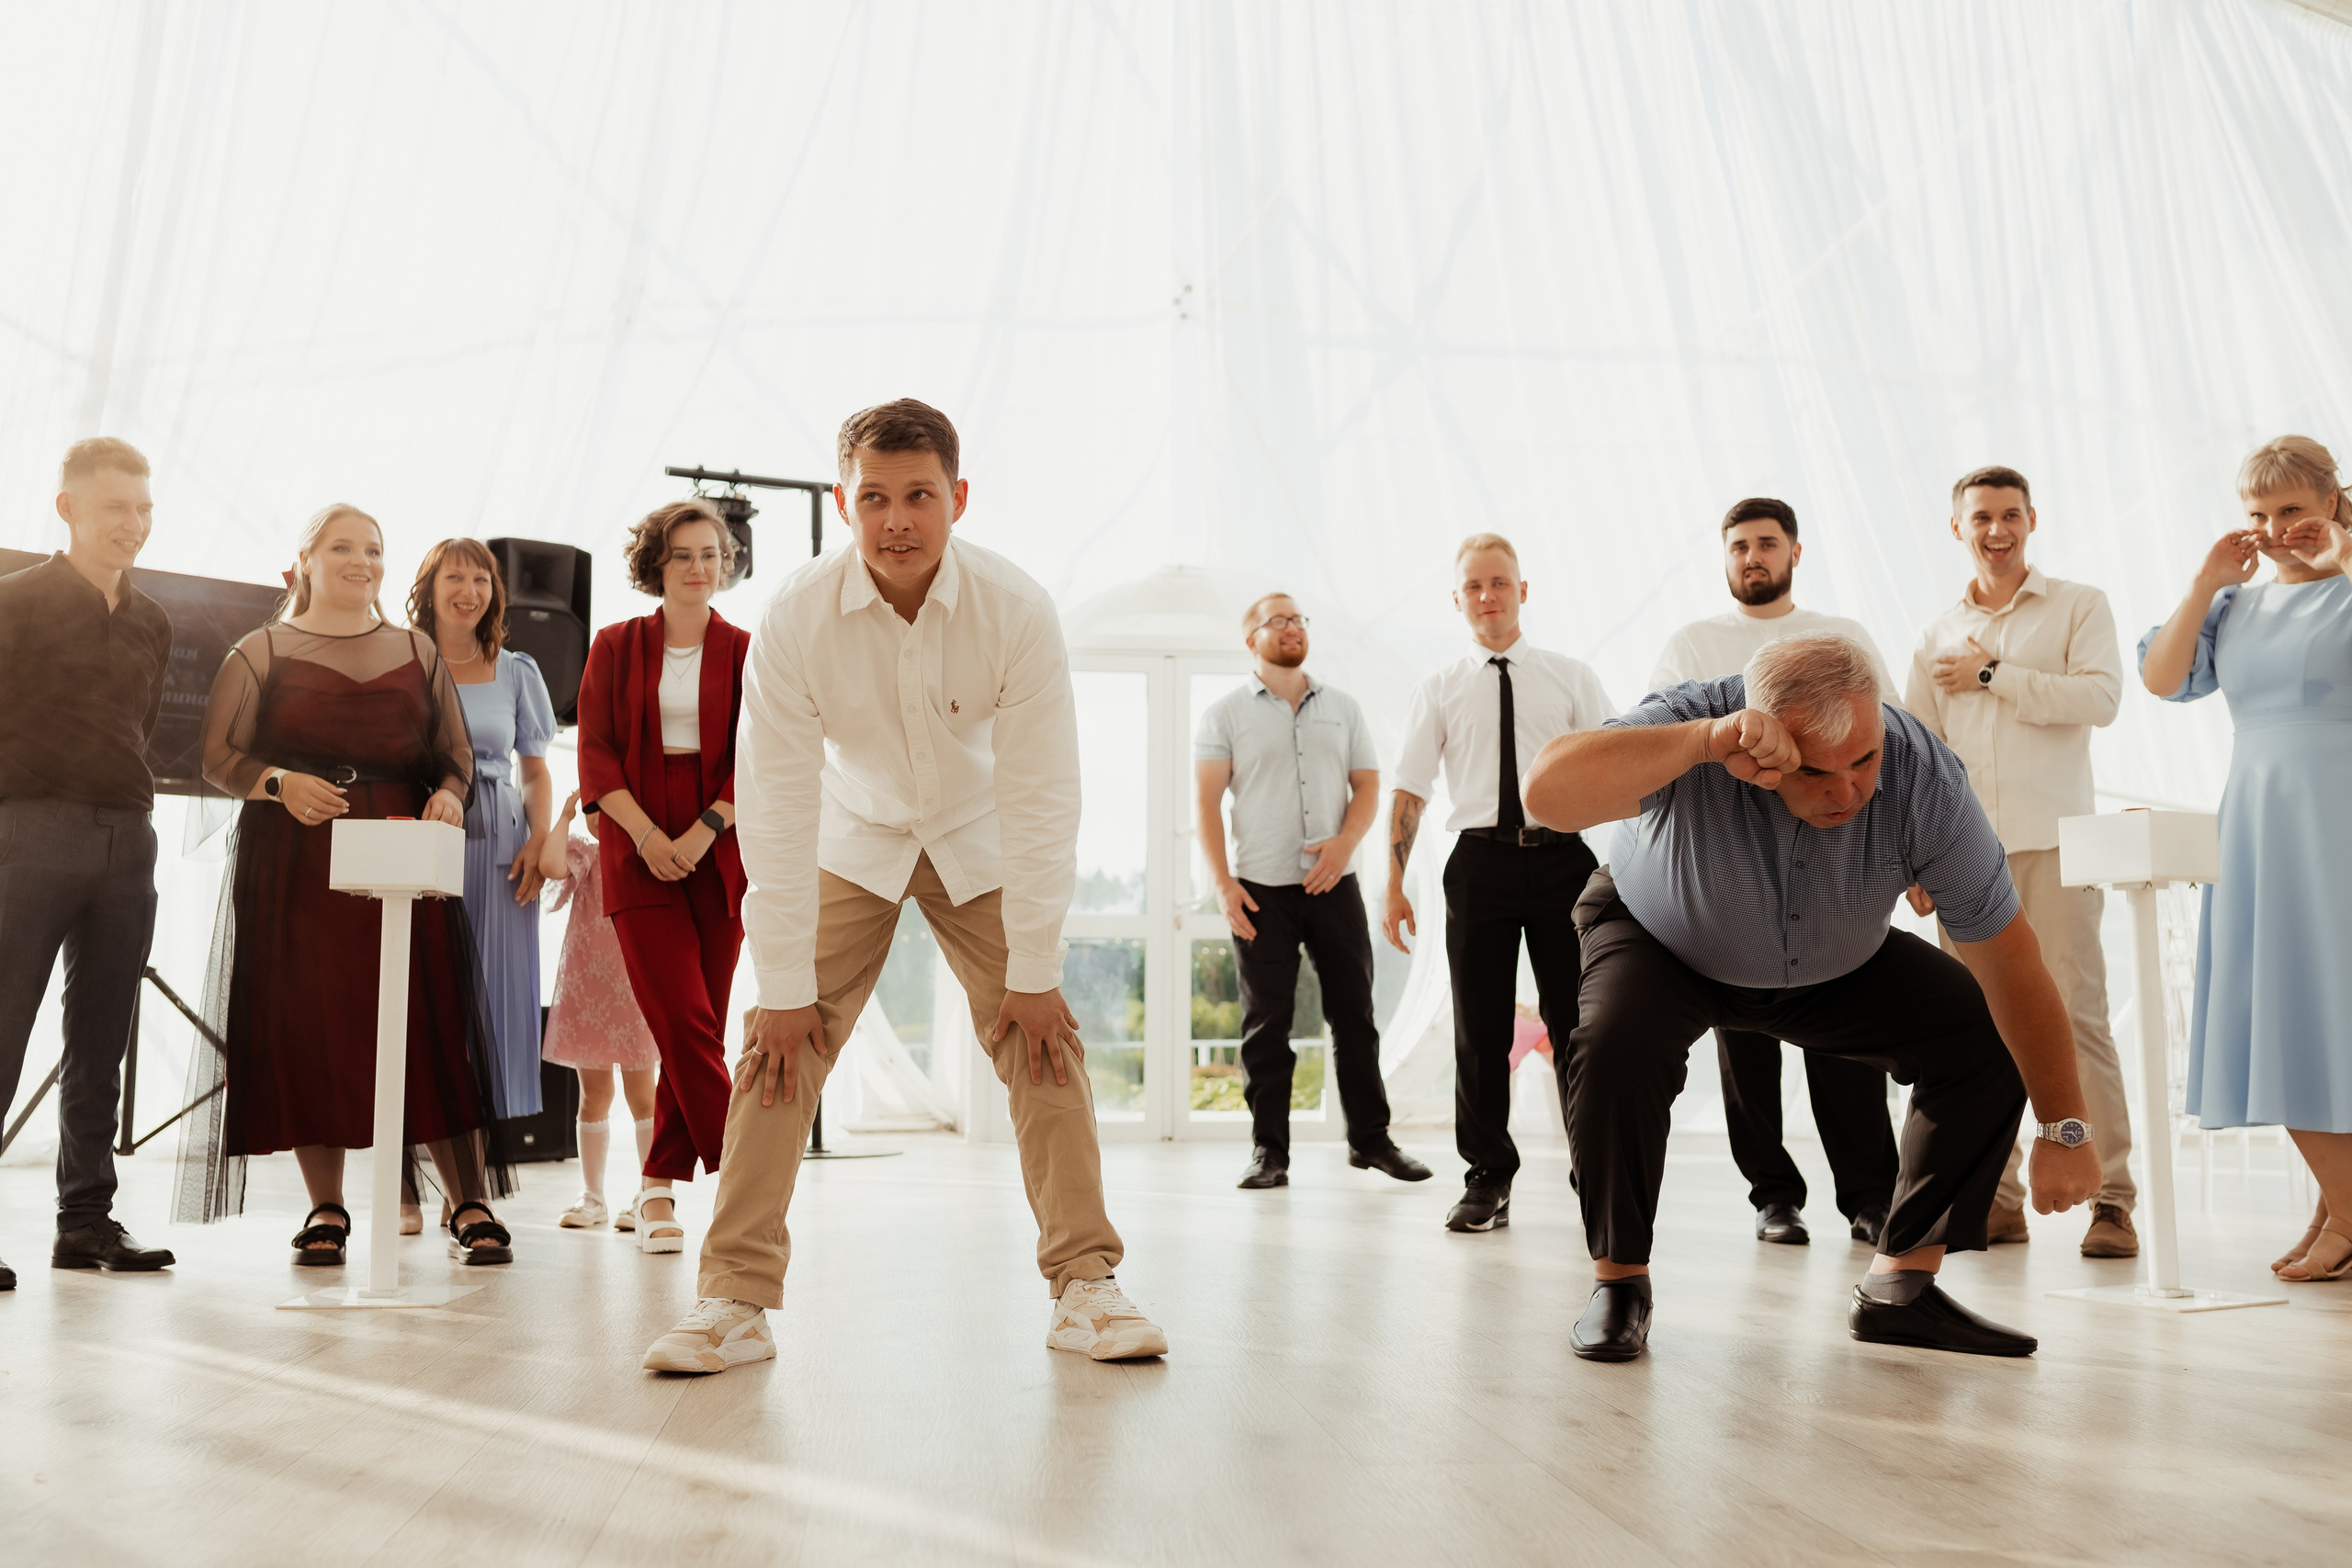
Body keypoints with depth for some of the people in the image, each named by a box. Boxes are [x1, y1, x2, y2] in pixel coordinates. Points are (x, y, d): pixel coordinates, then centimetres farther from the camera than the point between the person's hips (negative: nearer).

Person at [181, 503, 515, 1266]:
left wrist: (446, 796, -7)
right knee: (305, 1028, -2)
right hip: (293, 865, -1)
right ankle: (326, 1211, 10)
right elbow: (220, 756, 5)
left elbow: (456, 754, 14)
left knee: (432, 1024, -6)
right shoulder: (261, 651, 11)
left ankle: (470, 1207, -2)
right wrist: (281, 783, -15)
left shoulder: (418, 651, 17)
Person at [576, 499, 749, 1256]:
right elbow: (595, 754, 2)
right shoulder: (616, 648, 7)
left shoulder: (745, 653, 6)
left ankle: (660, 1186, 16)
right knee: (686, 1024, -11)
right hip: (638, 853, -1)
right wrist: (648, 835, -12)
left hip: (719, 852, 1)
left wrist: (701, 833, -13)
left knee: (697, 1029, 3)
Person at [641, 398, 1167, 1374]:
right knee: (778, 1046, -10)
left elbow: (1041, 798, -20)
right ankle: (736, 1301, -3)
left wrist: (1032, 972, -18)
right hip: (853, 842, 0)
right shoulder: (794, 619, -24)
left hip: (979, 846, 0)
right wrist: (785, 988, -19)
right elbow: (777, 806, -21)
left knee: (1045, 1045, -9)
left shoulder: (1017, 612, -25)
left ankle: (1084, 1285, 1)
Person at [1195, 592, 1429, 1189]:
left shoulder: (1342, 708, 13)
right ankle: (1269, 1150, 7)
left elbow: (1367, 784, 10)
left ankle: (1371, 1138, 15)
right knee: (1266, 1022, 0)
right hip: (1260, 890, -2)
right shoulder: (1226, 713, 5)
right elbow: (1207, 803, 0)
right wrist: (1222, 883, -10)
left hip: (1334, 883, 2)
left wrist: (1345, 843, -9)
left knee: (1354, 1012, 4)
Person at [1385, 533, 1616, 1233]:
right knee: (1479, 1027, 4)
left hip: (1563, 856, 0)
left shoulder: (1571, 678, 9)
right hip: (1480, 860, 1)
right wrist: (1394, 885, 0)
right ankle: (1487, 1181, 15)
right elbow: (1409, 790, 7)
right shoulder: (1438, 691, 10)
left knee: (1575, 1021, 3)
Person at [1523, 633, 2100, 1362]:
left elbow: (2011, 960, -22)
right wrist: (1708, 741, -60)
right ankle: (1619, 1281, -9)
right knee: (1616, 1045, -32)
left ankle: (1901, 1285, 0)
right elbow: (1548, 793, -55)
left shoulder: (1923, 775, -30)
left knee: (1990, 1037, -13)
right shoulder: (1690, 722, -36)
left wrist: (2064, 1128, -20)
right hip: (1665, 944, -3)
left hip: (1836, 967, 3)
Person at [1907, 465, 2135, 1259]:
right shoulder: (1937, 636, 18)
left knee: (2077, 1013, -8)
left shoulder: (2078, 606, 8)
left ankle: (2111, 1199, -2)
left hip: (2053, 843, -3)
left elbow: (2100, 697, -9)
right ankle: (1999, 1198, 9)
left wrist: (1993, 673, -7)